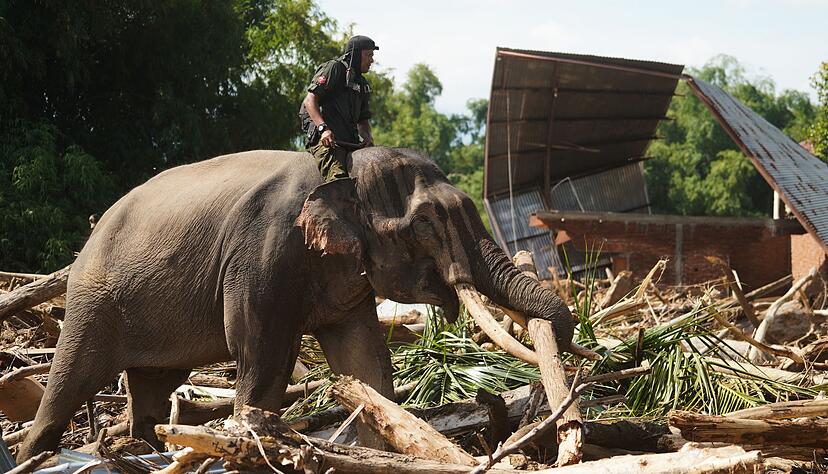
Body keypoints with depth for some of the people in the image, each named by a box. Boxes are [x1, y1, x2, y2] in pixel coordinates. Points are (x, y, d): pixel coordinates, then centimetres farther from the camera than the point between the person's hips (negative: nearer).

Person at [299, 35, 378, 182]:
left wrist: (367, 137, 5)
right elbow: (310, 100, -7)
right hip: (325, 138, -8)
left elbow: (363, 119, 29)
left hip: (349, 141, 8)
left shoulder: (361, 83, 28)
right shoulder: (334, 68, 3)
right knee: (338, 177, -28)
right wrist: (323, 128, -21)